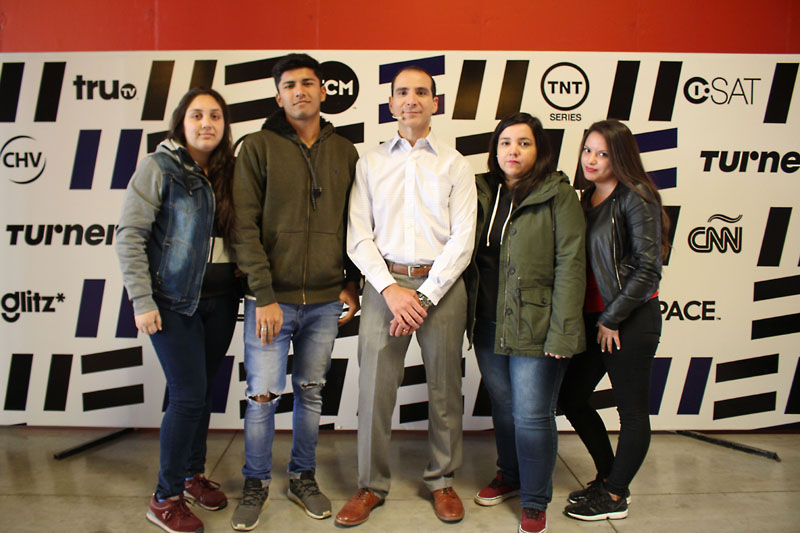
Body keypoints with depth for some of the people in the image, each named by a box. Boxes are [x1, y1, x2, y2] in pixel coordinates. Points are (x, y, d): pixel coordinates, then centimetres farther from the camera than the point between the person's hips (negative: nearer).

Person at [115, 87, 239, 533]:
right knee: (189, 394, -5)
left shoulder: (228, 171, 8)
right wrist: (142, 300, -13)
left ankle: (193, 474, 32)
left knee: (204, 389, 13)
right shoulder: (159, 168, -7)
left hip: (222, 299, 5)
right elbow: (130, 236, -9)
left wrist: (245, 281, 0)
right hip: (175, 301, -5)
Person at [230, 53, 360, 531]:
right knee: (264, 393, 2)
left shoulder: (345, 152, 9)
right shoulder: (258, 147, -1)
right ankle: (256, 482, 25)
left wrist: (352, 283, 9)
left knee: (312, 392, 13)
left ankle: (303, 477, 32)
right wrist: (264, 295, -13)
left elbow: (354, 223, 14)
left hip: (325, 301, 3)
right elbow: (246, 227, -7)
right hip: (272, 297, -3)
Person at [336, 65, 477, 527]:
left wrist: (426, 296, -10)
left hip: (441, 284, 0)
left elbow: (463, 238, -1)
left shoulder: (455, 164, 7)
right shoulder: (370, 163, 10)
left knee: (445, 388, 7)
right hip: (385, 284, 1)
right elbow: (359, 235, 3)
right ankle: (372, 485, 19)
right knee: (374, 386, 1)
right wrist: (390, 289, -10)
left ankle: (442, 481, 26)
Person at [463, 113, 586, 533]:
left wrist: (561, 332, -16)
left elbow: (570, 265, -11)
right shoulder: (483, 192, 9)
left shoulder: (558, 195, -6)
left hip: (535, 325, -5)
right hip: (488, 324, 5)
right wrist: (468, 316, 7)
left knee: (532, 415, 1)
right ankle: (509, 476, 41)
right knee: (502, 407, 18)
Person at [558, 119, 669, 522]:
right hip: (594, 318, 9)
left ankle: (614, 496, 23)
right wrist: (594, 318, 6)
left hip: (631, 321, -9)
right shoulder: (588, 199, 11)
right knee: (571, 396, 14)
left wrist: (613, 318, -12)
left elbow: (648, 269, -16)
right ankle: (608, 477, 33)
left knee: (632, 410, 6)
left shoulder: (636, 199, -12)